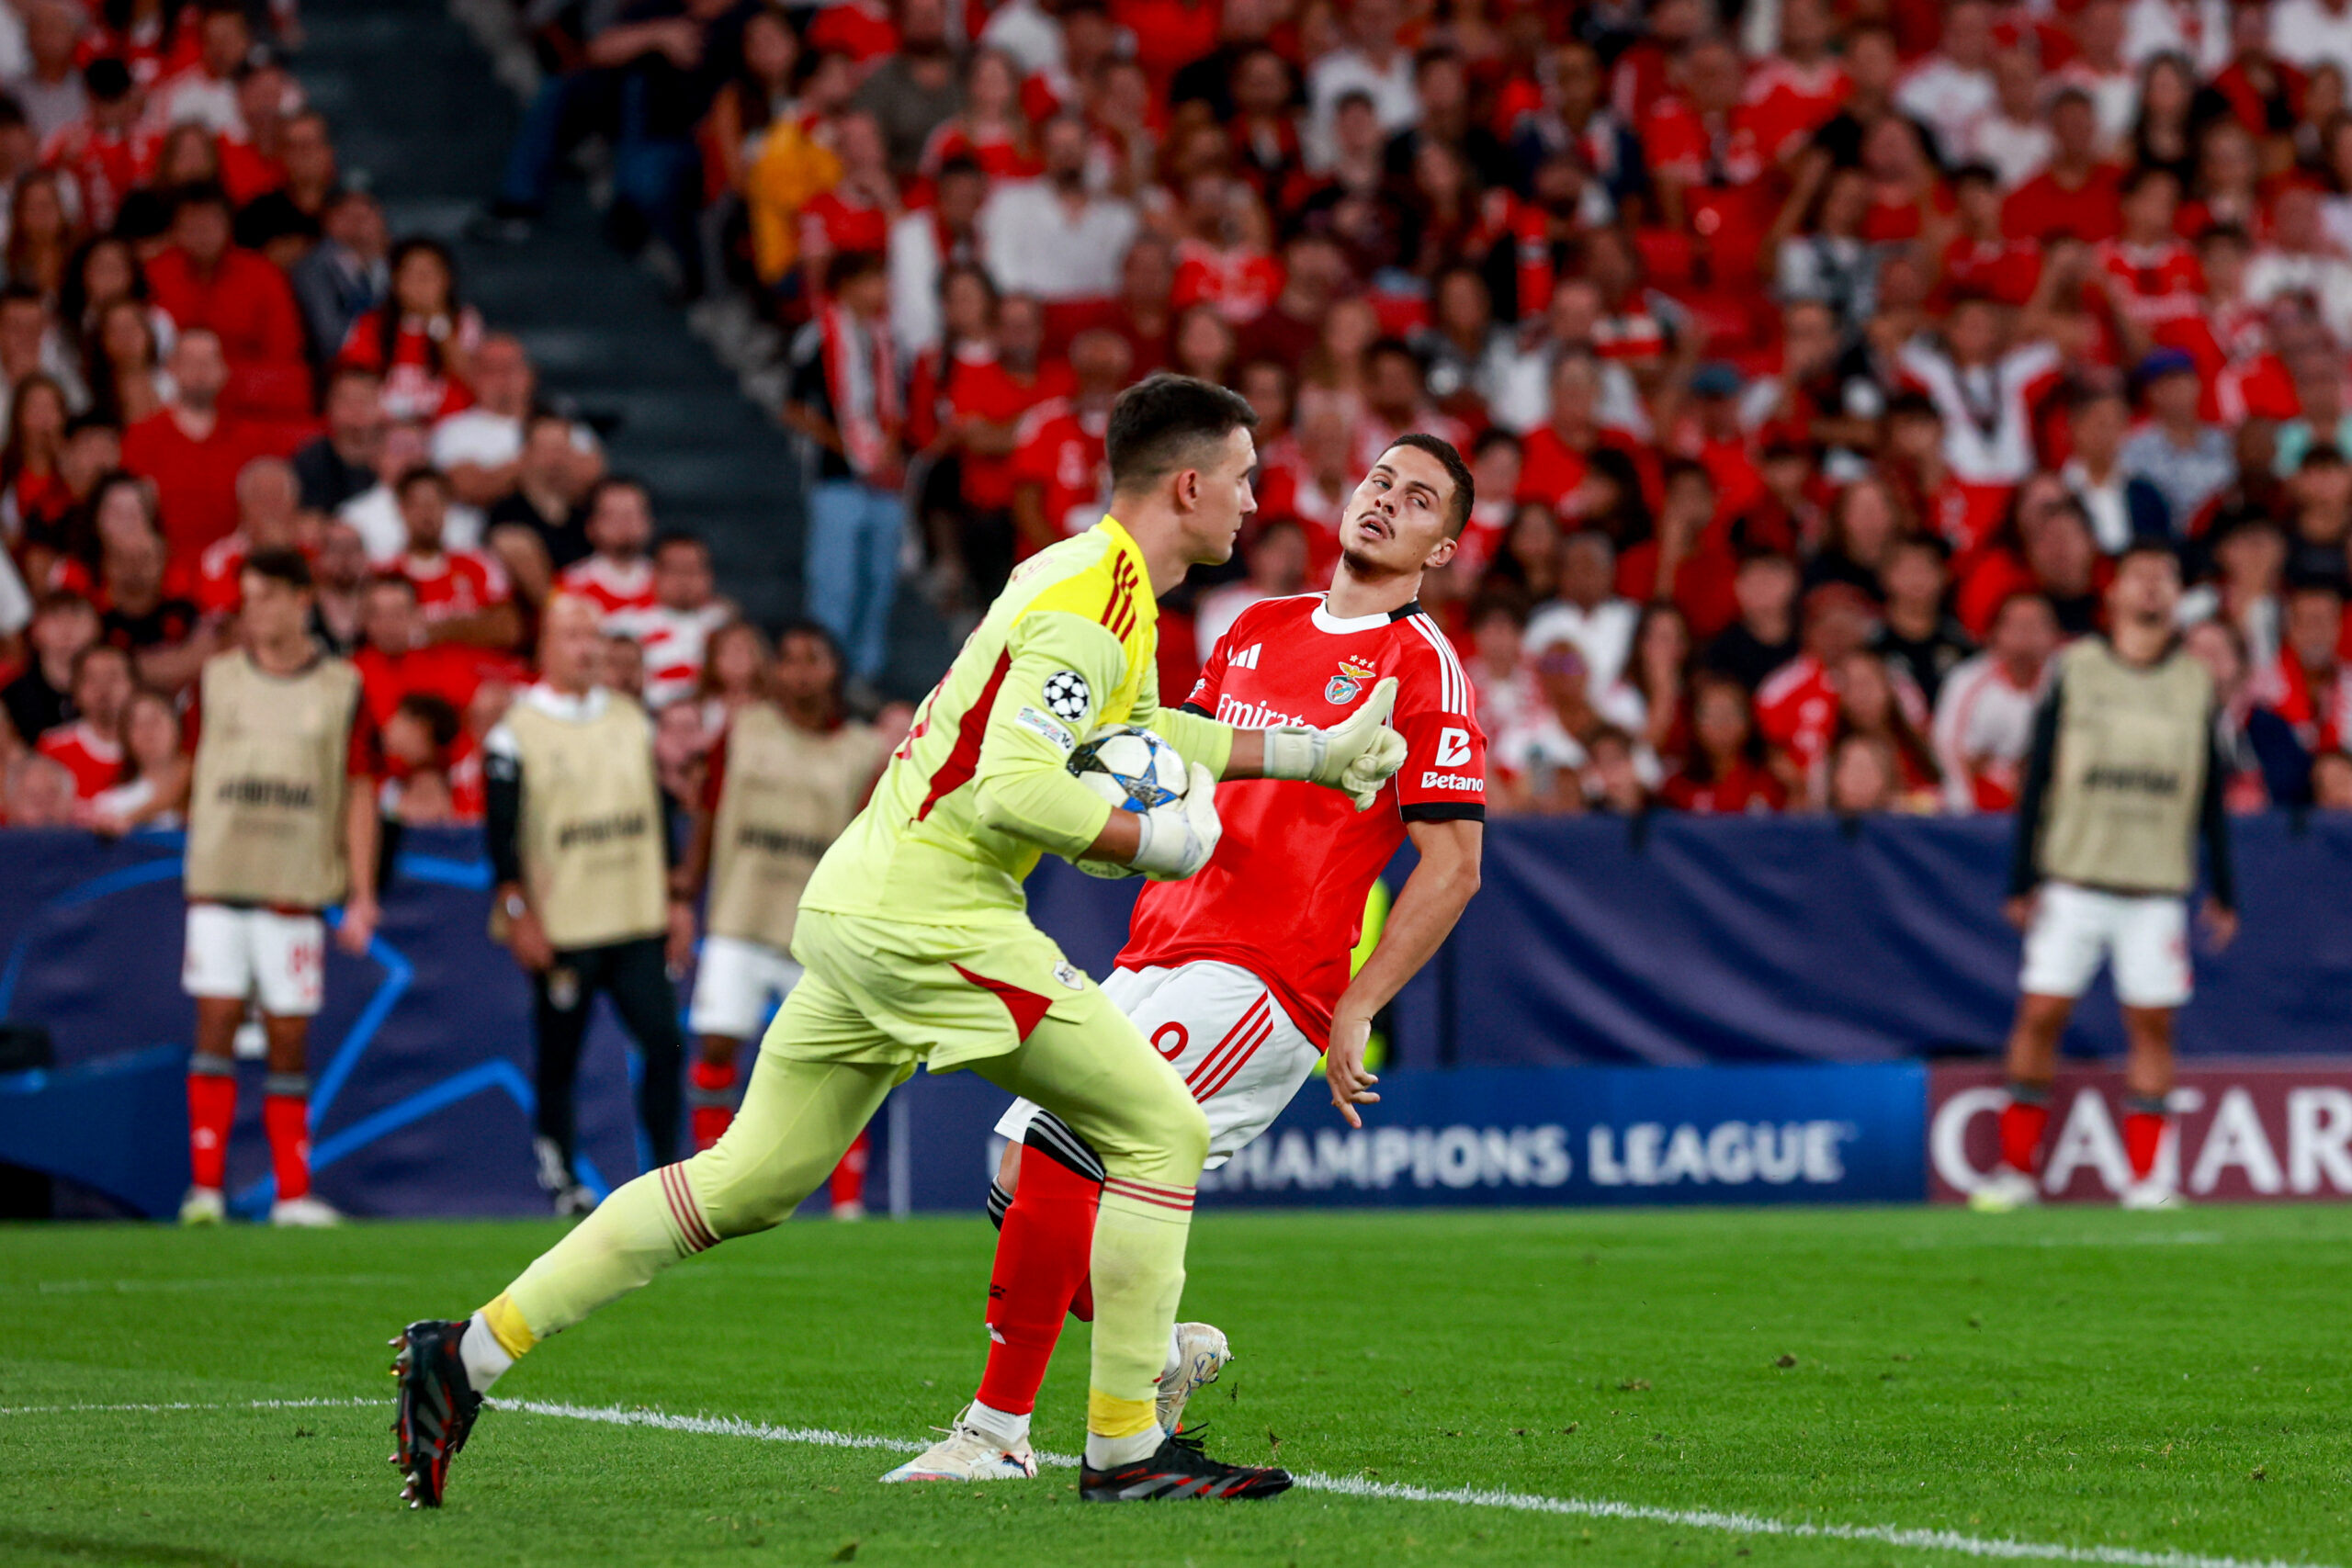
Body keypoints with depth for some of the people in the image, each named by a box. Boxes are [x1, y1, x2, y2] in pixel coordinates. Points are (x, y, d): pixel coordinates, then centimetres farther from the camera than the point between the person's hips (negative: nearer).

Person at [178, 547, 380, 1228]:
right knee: (216, 1024, -6)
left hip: (296, 888, -1)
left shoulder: (341, 687, 3)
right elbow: (196, 773, 15)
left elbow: (359, 794, 3)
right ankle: (206, 1186, -5)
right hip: (216, 884, 1)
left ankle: (293, 1194, 6)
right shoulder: (215, 679, 8)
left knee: (289, 1039, 1)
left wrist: (361, 895, -2)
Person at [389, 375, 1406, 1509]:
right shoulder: (1093, 602, -14)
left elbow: (1136, 735, 33)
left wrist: (1316, 753, 31)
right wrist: (1157, 844, -12)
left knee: (748, 1180, 13)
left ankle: (468, 1354, 11)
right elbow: (1013, 787, -24)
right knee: (1162, 1130, -3)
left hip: (856, 906, 10)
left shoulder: (1102, 579, 17)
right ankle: (1126, 1449, -1)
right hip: (928, 916, -10)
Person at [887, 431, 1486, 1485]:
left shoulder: (1424, 667, -4)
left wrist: (1355, 1014, -13)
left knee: (1055, 1156, -19)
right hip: (1160, 954, 8)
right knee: (1023, 1175, 1)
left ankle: (998, 1429, -11)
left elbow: (1452, 866, -7)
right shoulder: (1259, 629, 18)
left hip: (1261, 979, -7)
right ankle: (1162, 1352, 22)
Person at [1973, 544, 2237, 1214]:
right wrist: (2022, 881, -2)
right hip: (2073, 877, -1)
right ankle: (2015, 1170, 5)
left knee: (2152, 1023, 0)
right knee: (2041, 1013, -4)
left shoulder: (2196, 683, 8)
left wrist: (2223, 891, 11)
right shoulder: (2075, 670, 2)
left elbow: (2212, 798, 13)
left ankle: (2145, 1178, 6)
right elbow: (2037, 781, 2)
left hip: (2158, 887, 2)